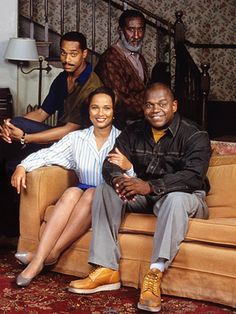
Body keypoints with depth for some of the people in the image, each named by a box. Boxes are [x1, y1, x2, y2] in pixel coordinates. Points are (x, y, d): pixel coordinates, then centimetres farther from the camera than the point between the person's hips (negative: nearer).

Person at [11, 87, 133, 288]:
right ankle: (39, 259, -37)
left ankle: (52, 253, -28)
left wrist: (127, 166, -29)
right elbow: (47, 154, 4)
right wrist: (23, 166, -13)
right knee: (71, 193, -30)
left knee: (91, 195, -33)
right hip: (83, 195, 2)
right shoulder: (77, 138, 9)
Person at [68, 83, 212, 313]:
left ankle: (154, 277, -42)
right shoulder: (133, 132, 2)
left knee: (175, 199, -38)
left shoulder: (195, 136, -14)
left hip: (183, 197, -5)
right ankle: (107, 270, -21)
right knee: (105, 189, -15)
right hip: (143, 197, 5)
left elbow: (194, 176, -29)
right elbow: (110, 163, -9)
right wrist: (118, 179, -36)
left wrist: (151, 186, -43)